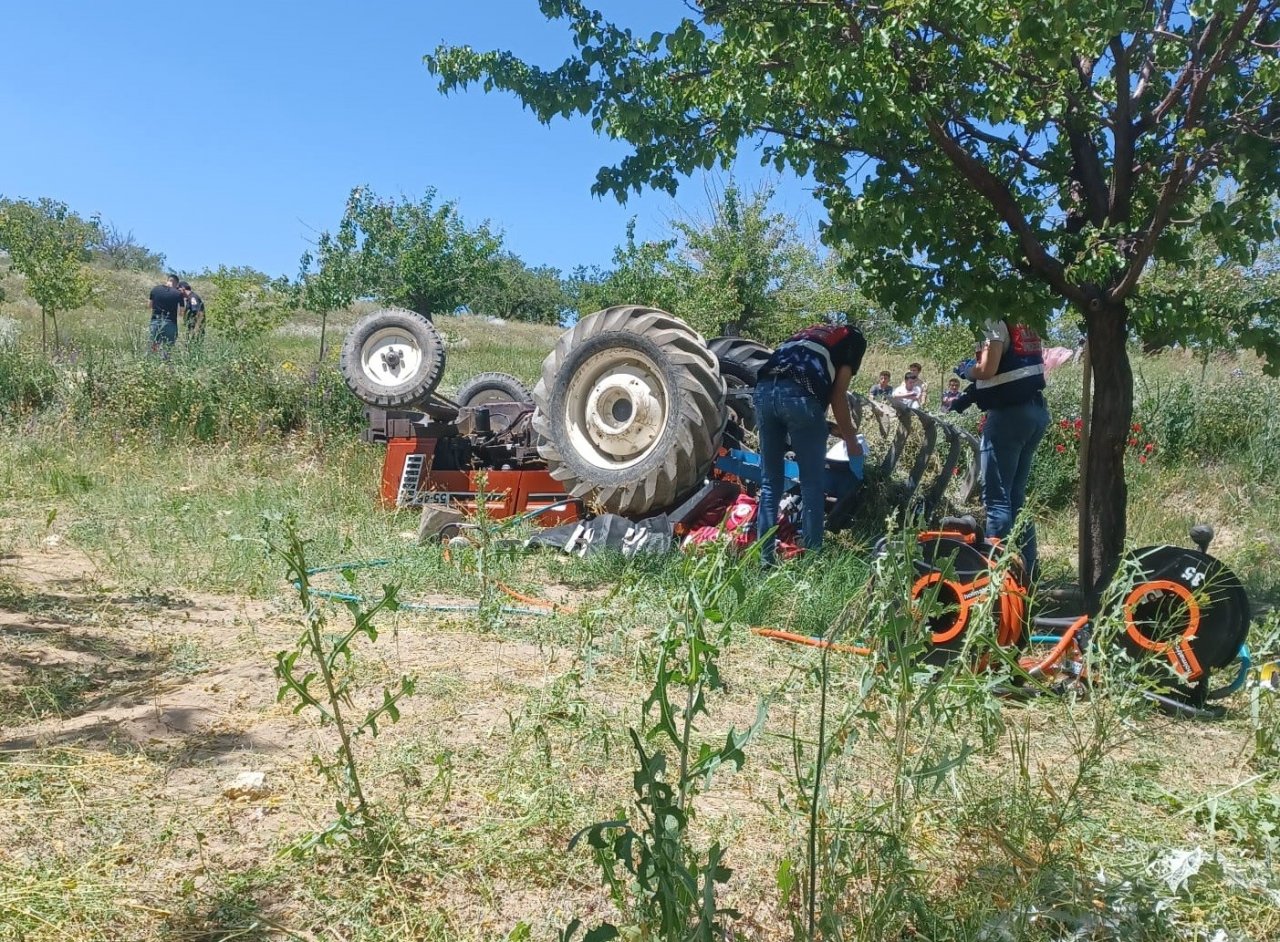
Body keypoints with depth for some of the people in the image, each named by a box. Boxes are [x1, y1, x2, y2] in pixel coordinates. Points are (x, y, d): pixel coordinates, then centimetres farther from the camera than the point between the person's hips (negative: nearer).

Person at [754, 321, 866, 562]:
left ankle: (765, 558, 14)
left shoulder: (812, 331, 39)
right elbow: (838, 395, 12)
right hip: (799, 394, -6)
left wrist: (838, 429, 49)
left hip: (764, 389, 6)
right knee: (812, 485, 6)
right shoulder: (855, 339, 22)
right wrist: (851, 440, 23)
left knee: (770, 483, 13)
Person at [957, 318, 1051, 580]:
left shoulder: (993, 319, -10)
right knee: (1015, 494, 15)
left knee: (996, 497, -4)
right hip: (1036, 410, 9)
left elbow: (987, 369, -18)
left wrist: (965, 370, 3)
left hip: (1010, 413, -9)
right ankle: (1028, 566, 17)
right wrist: (968, 396, 17)